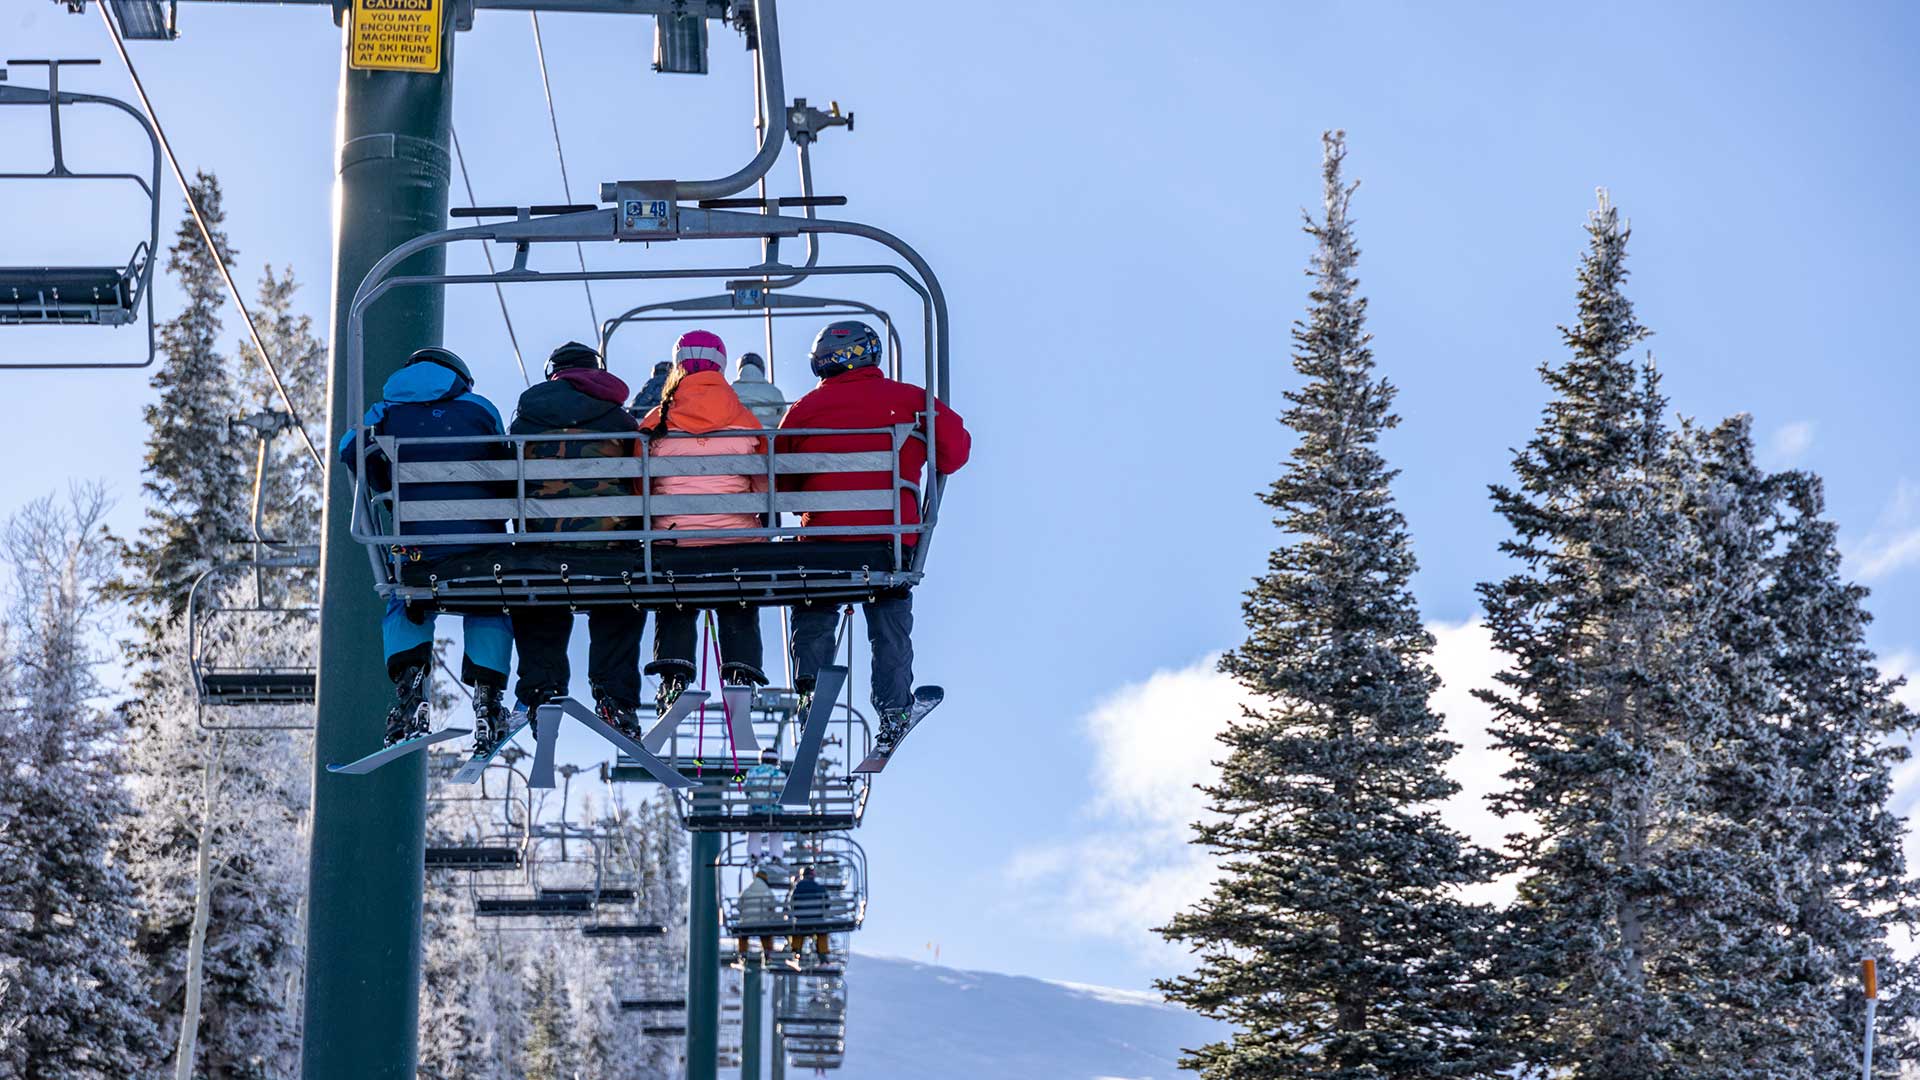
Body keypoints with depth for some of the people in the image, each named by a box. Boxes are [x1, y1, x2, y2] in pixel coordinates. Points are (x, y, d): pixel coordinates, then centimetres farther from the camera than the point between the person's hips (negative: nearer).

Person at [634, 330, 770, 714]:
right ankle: (741, 671, -4)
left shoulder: (657, 423, 1)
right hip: (738, 540, 0)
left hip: (673, 537, 0)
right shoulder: (746, 422, 1)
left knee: (675, 615, 12)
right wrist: (762, 533, 18)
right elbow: (764, 487, 6)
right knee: (740, 616, 12)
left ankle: (673, 672, -4)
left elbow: (639, 486, 6)